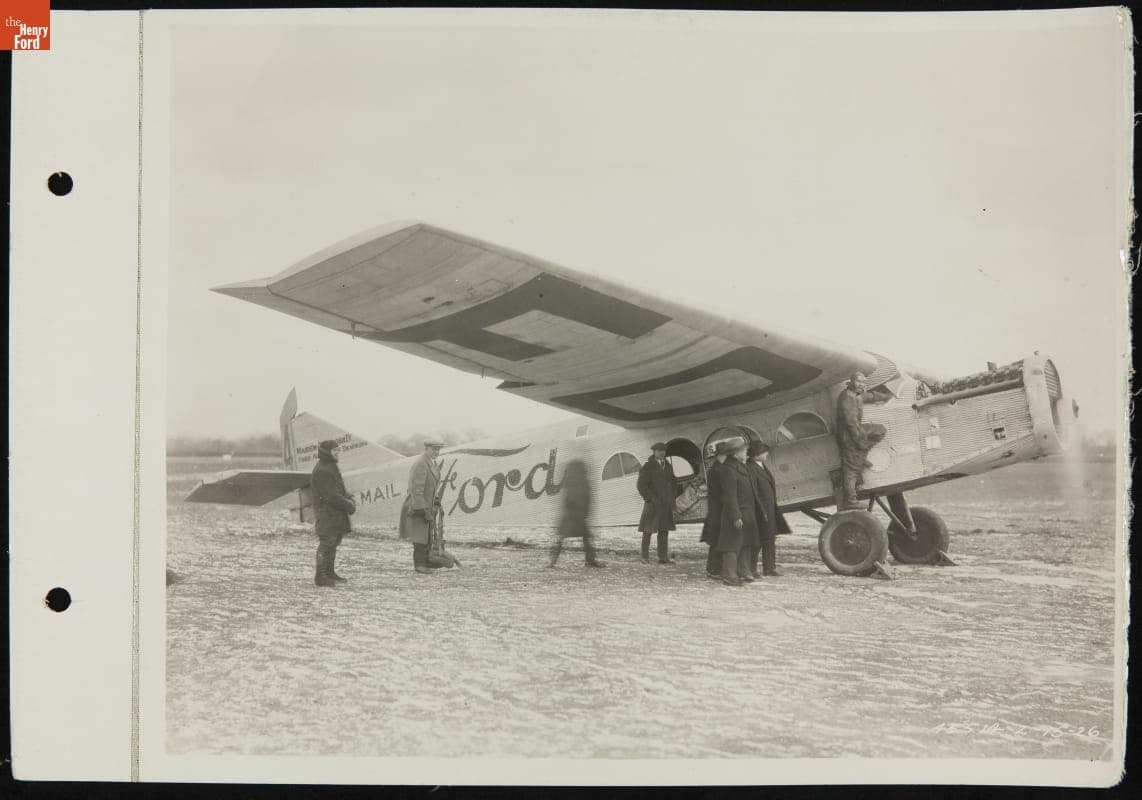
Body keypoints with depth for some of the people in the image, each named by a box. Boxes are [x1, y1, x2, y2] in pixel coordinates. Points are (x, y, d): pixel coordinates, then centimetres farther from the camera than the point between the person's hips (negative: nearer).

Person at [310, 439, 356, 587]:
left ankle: (329, 573, 25)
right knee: (326, 543, -7)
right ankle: (320, 576, -2)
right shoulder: (322, 471, -17)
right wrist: (349, 505, -15)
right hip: (327, 514, -10)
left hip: (336, 514, 10)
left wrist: (350, 500, 3)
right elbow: (330, 496, -22)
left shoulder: (332, 467, 16)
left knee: (334, 543, 16)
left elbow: (340, 489, 22)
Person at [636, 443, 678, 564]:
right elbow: (641, 485, -8)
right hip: (652, 504, -5)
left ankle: (663, 557, 5)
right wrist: (651, 498, -14)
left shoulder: (667, 466, 14)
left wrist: (672, 497, 10)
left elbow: (673, 482, 23)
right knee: (648, 530, -1)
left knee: (664, 529, 3)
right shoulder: (647, 467, -4)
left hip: (666, 504, 5)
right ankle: (645, 556, 6)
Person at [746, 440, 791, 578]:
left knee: (770, 538, 12)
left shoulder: (763, 467, 13)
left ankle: (769, 567, 21)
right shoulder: (750, 468, -16)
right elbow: (753, 492, -20)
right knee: (758, 540, -3)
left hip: (770, 508, 9)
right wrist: (762, 512, -21)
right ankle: (751, 569, 6)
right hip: (760, 509, -9)